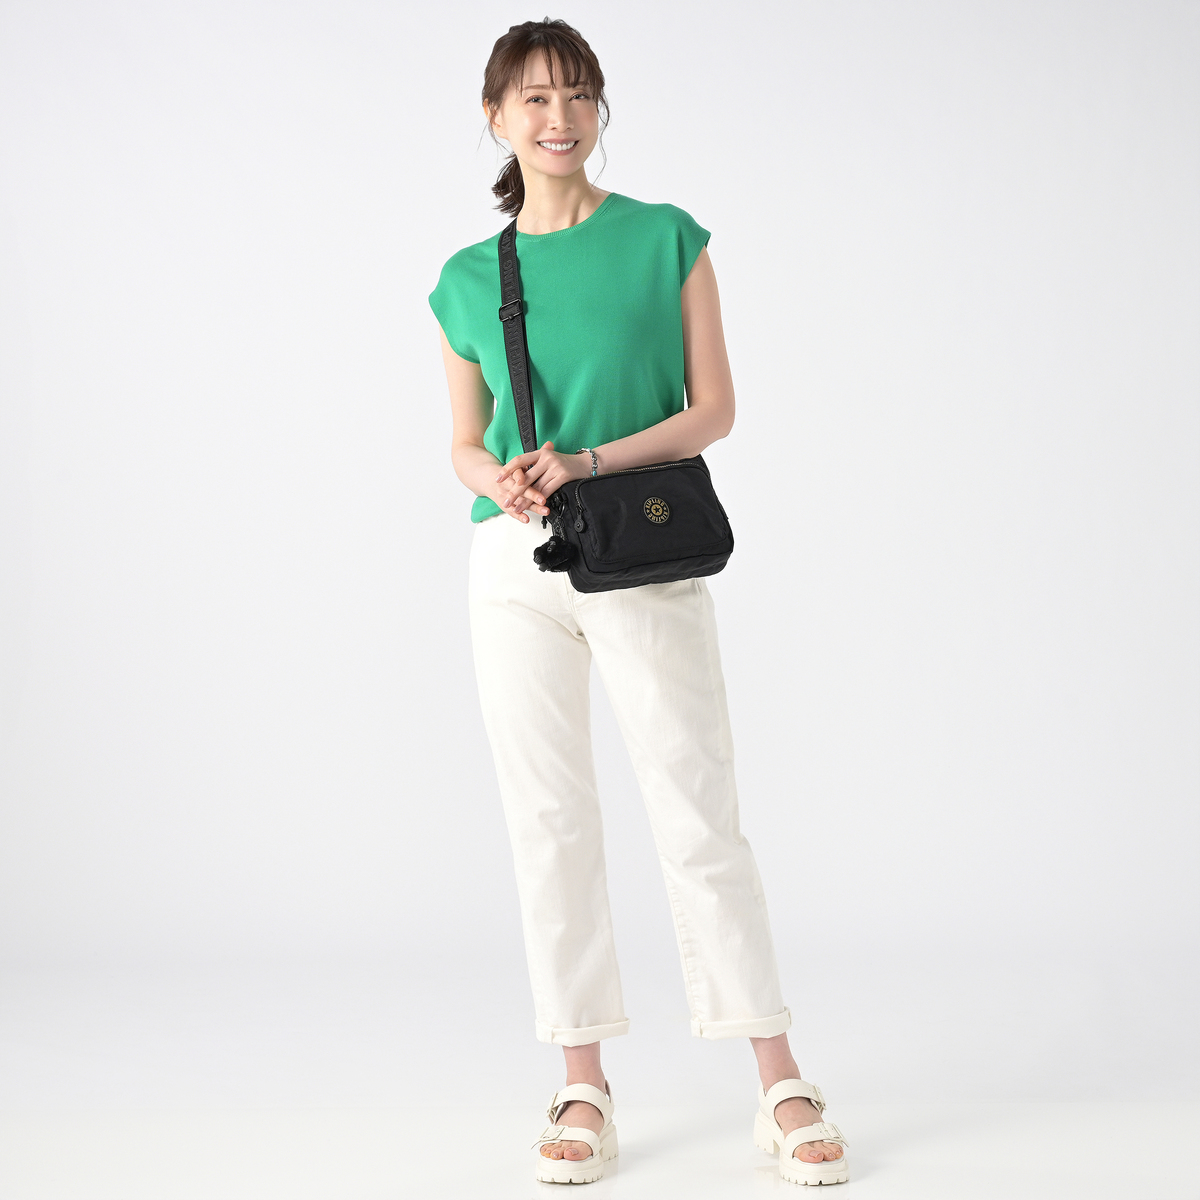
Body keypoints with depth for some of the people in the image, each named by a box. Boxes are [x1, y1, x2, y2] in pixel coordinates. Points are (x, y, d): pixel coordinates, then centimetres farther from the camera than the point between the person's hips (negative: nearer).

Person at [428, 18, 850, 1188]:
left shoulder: (668, 239, 3)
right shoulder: (467, 280, 10)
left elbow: (714, 407, -1)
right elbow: (464, 442, 14)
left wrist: (588, 462, -14)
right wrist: (500, 478, -10)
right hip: (513, 565, 3)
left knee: (700, 818, -3)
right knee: (549, 821, 3)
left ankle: (781, 1088, 4)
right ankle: (584, 1090, 12)